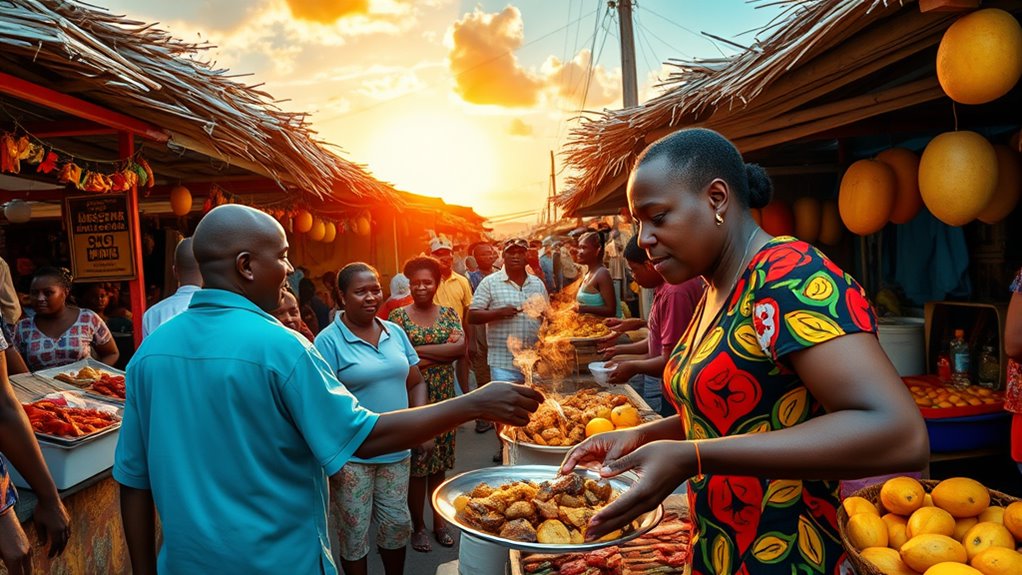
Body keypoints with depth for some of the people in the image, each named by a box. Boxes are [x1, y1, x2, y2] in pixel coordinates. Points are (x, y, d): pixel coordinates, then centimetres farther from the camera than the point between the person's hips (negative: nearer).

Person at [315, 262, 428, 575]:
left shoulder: (395, 332, 5)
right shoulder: (328, 340, -12)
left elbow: (415, 382, 11)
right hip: (350, 456, -5)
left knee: (398, 524, 16)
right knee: (354, 533, 9)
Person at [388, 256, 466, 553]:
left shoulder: (448, 313, 6)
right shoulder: (399, 316, -3)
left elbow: (461, 347, -9)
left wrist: (418, 351, -15)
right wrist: (442, 353, -15)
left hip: (443, 398, 3)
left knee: (439, 462, 12)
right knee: (416, 464, 4)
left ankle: (439, 520, 28)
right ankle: (418, 525, 21)